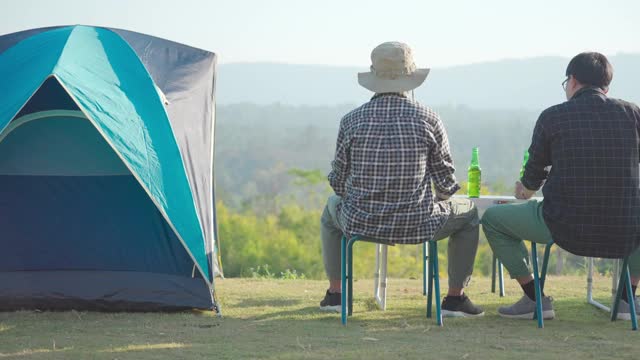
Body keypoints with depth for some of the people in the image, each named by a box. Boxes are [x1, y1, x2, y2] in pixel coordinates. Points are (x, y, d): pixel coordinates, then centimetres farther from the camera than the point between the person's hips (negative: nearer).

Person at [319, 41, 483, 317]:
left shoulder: (351, 121, -4)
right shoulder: (428, 120, -7)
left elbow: (338, 182, 3)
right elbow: (446, 182, -2)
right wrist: (437, 199, 23)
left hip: (360, 224, 2)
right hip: (418, 226, -2)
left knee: (331, 208, 37)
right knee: (468, 214, 27)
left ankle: (335, 294, 34)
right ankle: (455, 298, 22)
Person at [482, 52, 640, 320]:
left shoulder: (552, 117, -3)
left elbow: (533, 179, 9)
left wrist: (526, 188, 36)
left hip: (565, 229, -2)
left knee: (492, 219, 21)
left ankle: (535, 299, 20)